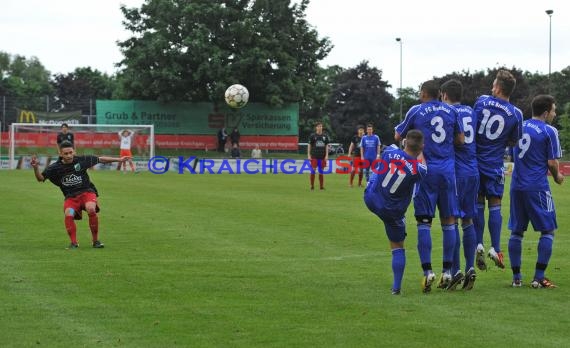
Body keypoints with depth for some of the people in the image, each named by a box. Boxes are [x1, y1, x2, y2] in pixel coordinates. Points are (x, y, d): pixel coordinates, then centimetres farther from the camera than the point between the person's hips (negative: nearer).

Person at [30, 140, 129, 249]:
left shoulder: (81, 160, -4)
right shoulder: (55, 168, -4)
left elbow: (100, 159, 7)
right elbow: (41, 178, -4)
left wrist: (119, 159, 12)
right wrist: (35, 168, -24)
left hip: (86, 192, -1)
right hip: (70, 197, 1)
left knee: (91, 210, -31)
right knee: (68, 215, -29)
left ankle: (95, 240, -12)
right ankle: (74, 243, -10)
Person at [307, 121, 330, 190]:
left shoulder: (325, 136, 8)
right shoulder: (312, 136, 1)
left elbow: (326, 146, 10)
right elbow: (309, 146, 3)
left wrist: (326, 155, 2)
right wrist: (309, 155, -3)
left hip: (322, 157, 2)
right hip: (314, 156, -2)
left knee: (321, 171, 5)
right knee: (313, 171, -5)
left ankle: (321, 186, 10)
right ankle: (312, 186, 2)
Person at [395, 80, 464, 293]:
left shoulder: (416, 111, 0)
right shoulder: (451, 112, 7)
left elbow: (398, 137, 10)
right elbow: (461, 140, 13)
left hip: (425, 171, -2)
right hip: (448, 170, 2)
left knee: (424, 221, 0)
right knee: (448, 221, 7)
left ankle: (427, 271, -8)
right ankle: (447, 271, 8)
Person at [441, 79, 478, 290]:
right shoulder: (471, 112, 13)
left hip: (455, 173, -6)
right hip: (473, 172, 6)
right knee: (468, 221, 11)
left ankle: (455, 271, -6)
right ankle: (470, 268, 7)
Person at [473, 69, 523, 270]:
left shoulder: (482, 101, -3)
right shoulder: (516, 114, -4)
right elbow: (513, 142, 6)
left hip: (475, 161, 1)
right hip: (495, 164, -1)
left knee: (477, 203, 7)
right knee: (494, 205, 4)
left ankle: (478, 246, 0)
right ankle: (495, 249, -1)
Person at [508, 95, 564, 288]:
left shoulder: (520, 127, 11)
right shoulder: (549, 131, -7)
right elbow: (552, 163, -9)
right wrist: (557, 177, 12)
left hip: (517, 185, 6)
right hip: (537, 188, -6)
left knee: (516, 231, 10)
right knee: (548, 231, 3)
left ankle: (516, 277, 10)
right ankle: (538, 278, -3)